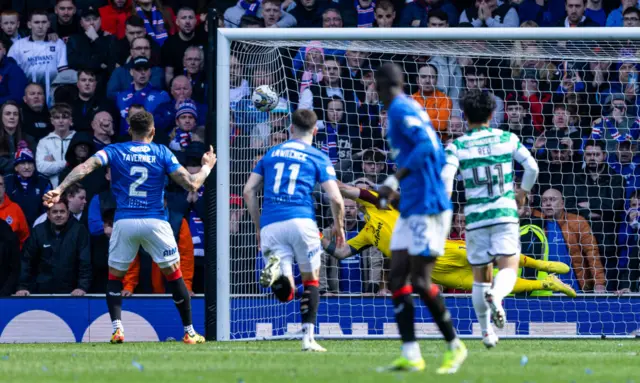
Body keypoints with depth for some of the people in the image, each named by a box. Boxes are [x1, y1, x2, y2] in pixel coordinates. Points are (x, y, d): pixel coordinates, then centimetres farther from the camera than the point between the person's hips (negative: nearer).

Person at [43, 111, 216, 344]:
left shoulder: (114, 151, 7)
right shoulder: (162, 153, 5)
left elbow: (85, 167, -9)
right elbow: (191, 184, -1)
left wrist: (59, 189, -15)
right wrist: (207, 167, 18)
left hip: (124, 222, 1)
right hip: (155, 222, -1)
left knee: (115, 276, 15)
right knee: (174, 274, 11)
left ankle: (117, 329, -2)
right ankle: (189, 332, 11)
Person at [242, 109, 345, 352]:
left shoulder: (271, 154, 21)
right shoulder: (318, 158, 10)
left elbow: (249, 191, 16)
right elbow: (335, 198, 0)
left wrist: (258, 226, 24)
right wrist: (339, 227, 18)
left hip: (270, 224, 2)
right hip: (300, 221, -2)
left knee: (285, 293, 1)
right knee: (311, 280, 16)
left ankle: (274, 268, -33)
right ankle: (308, 339, 6)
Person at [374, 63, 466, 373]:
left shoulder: (400, 110, -11)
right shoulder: (412, 109, 17)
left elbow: (427, 146, -26)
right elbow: (439, 156, 21)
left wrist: (395, 180, -25)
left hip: (426, 207, -10)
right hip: (412, 207, 10)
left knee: (420, 281, -7)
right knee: (397, 278, 3)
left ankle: (455, 346, 7)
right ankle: (410, 356, -1)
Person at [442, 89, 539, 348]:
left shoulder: (457, 146, 2)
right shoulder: (508, 139, 6)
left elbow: (446, 177, -11)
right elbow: (532, 167, 2)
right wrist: (522, 193, 19)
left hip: (475, 217, 1)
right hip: (505, 212, -1)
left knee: (480, 277, 14)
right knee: (508, 268, -6)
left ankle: (486, 331, 18)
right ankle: (496, 296, -40)